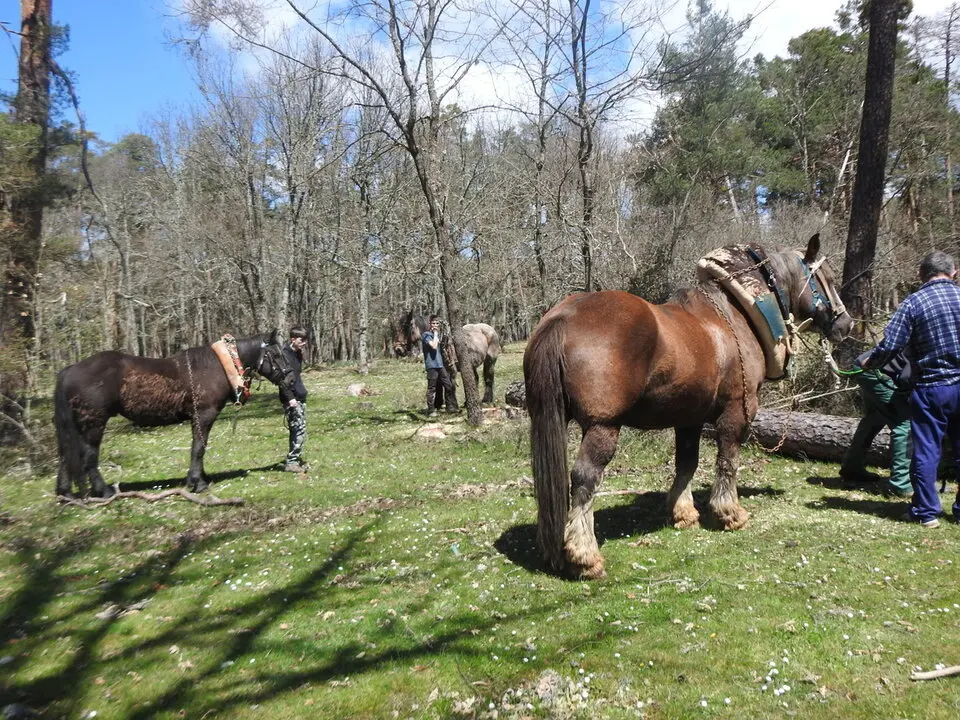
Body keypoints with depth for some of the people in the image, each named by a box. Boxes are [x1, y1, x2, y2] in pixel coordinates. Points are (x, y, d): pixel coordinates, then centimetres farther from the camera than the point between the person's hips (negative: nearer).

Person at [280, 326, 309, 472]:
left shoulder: (298, 354, 13)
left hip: (300, 398, 9)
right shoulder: (284, 354, -13)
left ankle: (296, 459, 20)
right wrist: (290, 398, -22)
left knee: (298, 429, 12)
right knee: (299, 429, -10)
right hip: (291, 399, -9)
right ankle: (291, 462, -5)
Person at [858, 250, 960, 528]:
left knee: (925, 450, 5)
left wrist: (867, 362, 3)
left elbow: (890, 345, -14)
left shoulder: (913, 303, -8)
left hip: (931, 388, -3)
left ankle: (926, 511, 10)